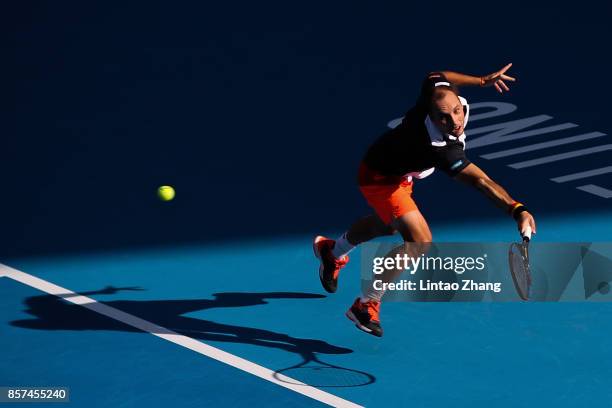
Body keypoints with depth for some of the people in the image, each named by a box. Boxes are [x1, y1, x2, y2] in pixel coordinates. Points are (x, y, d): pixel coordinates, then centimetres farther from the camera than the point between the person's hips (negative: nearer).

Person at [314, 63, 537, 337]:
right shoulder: (442, 150, -46)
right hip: (380, 179, -9)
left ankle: (333, 251, 63)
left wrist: (482, 80, 0)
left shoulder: (436, 91, -28)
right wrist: (518, 210, -64)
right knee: (420, 240, -24)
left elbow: (436, 76, -2)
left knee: (387, 226, 34)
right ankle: (366, 306, -10)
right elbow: (481, 182, -54)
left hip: (399, 170, 9)